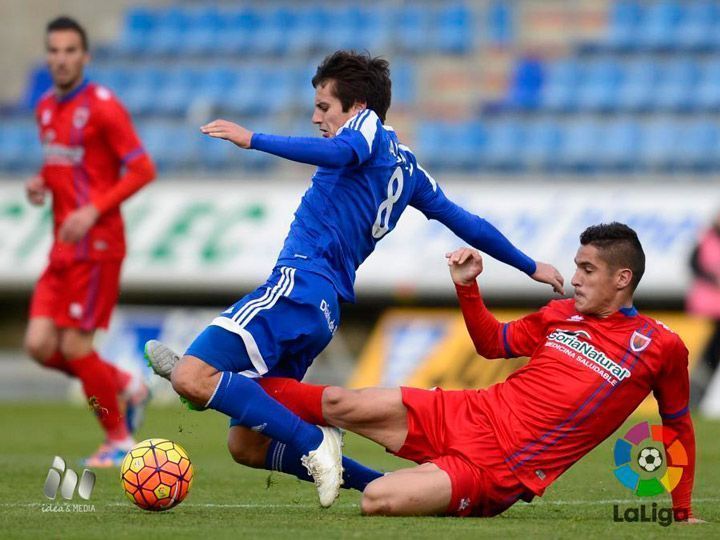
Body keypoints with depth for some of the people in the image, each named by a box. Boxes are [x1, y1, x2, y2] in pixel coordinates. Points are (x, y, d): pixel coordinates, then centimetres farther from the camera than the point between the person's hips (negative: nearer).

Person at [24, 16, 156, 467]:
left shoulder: (102, 106, -11)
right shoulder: (46, 108, 13)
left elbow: (143, 169, -13)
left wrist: (94, 210, -21)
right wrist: (41, 184, 5)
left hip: (96, 245, -8)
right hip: (63, 247, 8)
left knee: (75, 346, -8)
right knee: (40, 345, -1)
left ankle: (119, 441, 10)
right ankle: (126, 386, 20)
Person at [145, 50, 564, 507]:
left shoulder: (368, 124, 3)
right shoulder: (407, 166, 28)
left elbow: (342, 152, -22)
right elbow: (466, 224, 34)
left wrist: (253, 139, -26)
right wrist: (531, 267, 46)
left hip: (299, 284, -10)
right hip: (325, 309, 10)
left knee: (191, 378, -25)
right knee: (246, 444, 9)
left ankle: (312, 443, -24)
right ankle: (384, 485, 8)